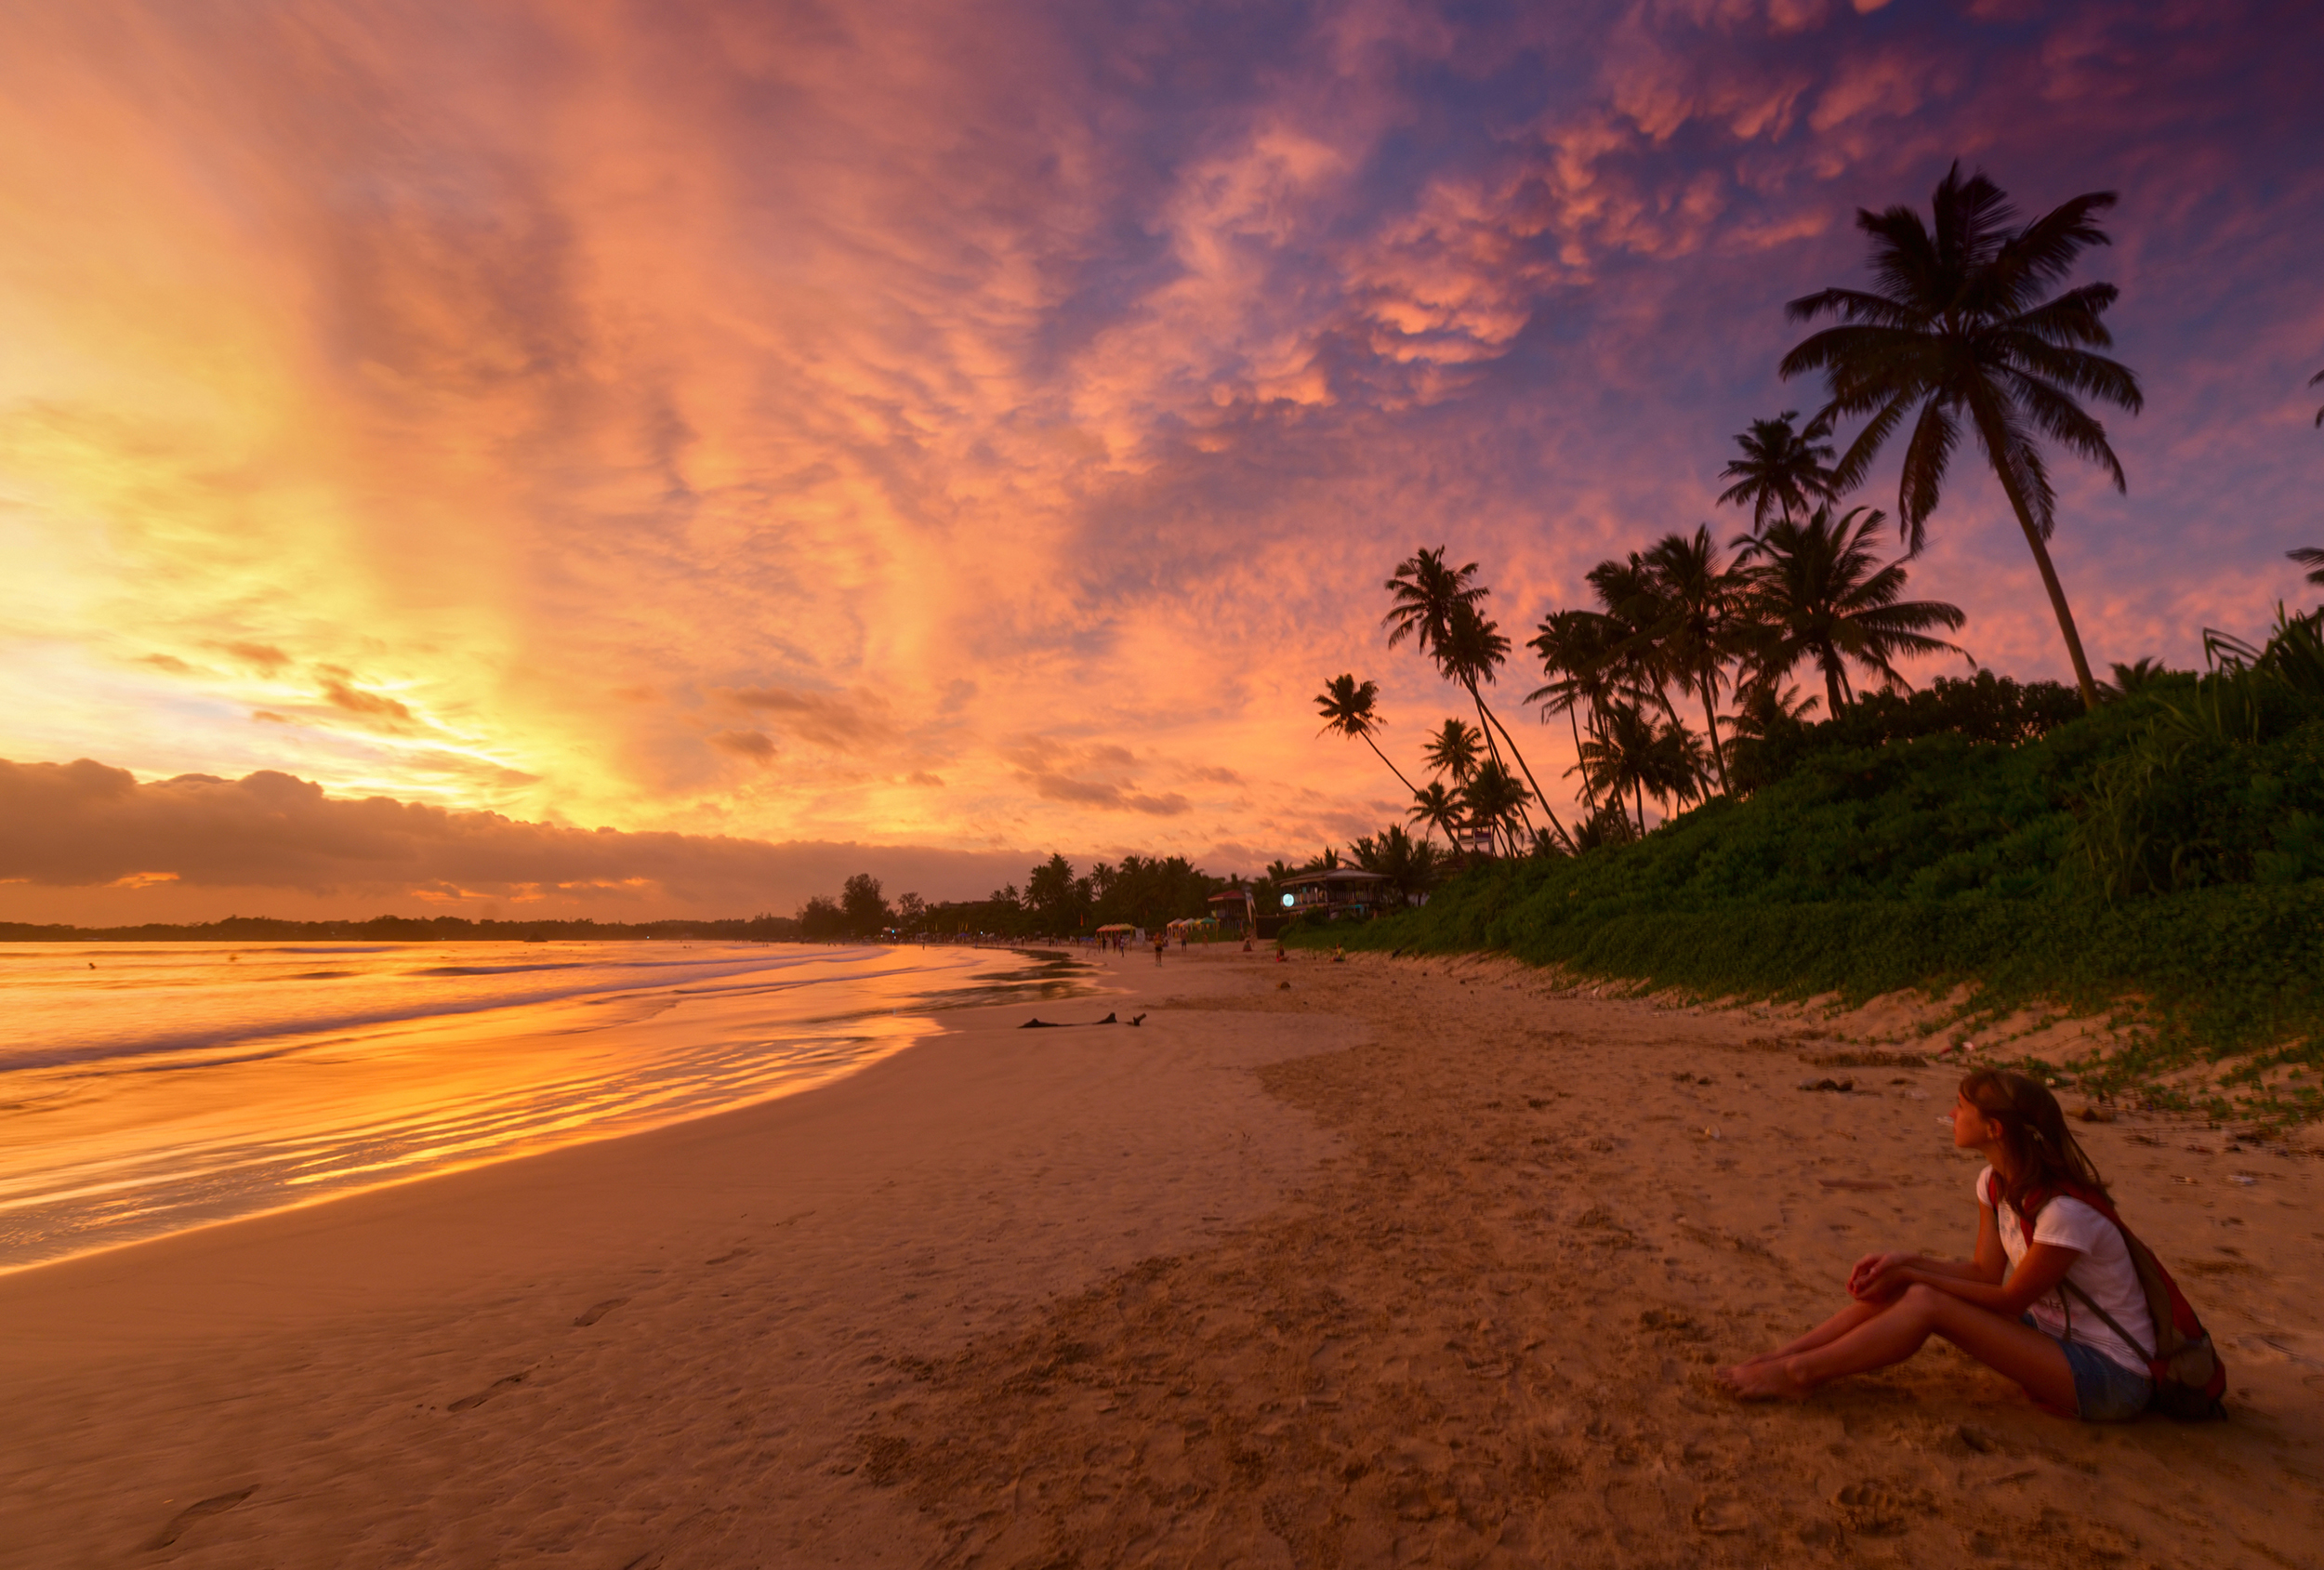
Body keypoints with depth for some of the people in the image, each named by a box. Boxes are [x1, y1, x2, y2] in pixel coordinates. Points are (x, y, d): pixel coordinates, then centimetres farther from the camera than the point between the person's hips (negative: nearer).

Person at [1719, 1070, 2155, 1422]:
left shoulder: (2065, 1211, -27)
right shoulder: (1994, 1182, -1)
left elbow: (2009, 1301, -19)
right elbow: (1986, 1273, 1)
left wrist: (1910, 1275, -18)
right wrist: (1905, 1263, -14)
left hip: (2112, 1378, -7)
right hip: (2052, 1335, 7)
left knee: (1927, 1303, -25)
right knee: (1900, 1287, -11)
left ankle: (1799, 1373, -19)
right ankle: (1784, 1355, -11)